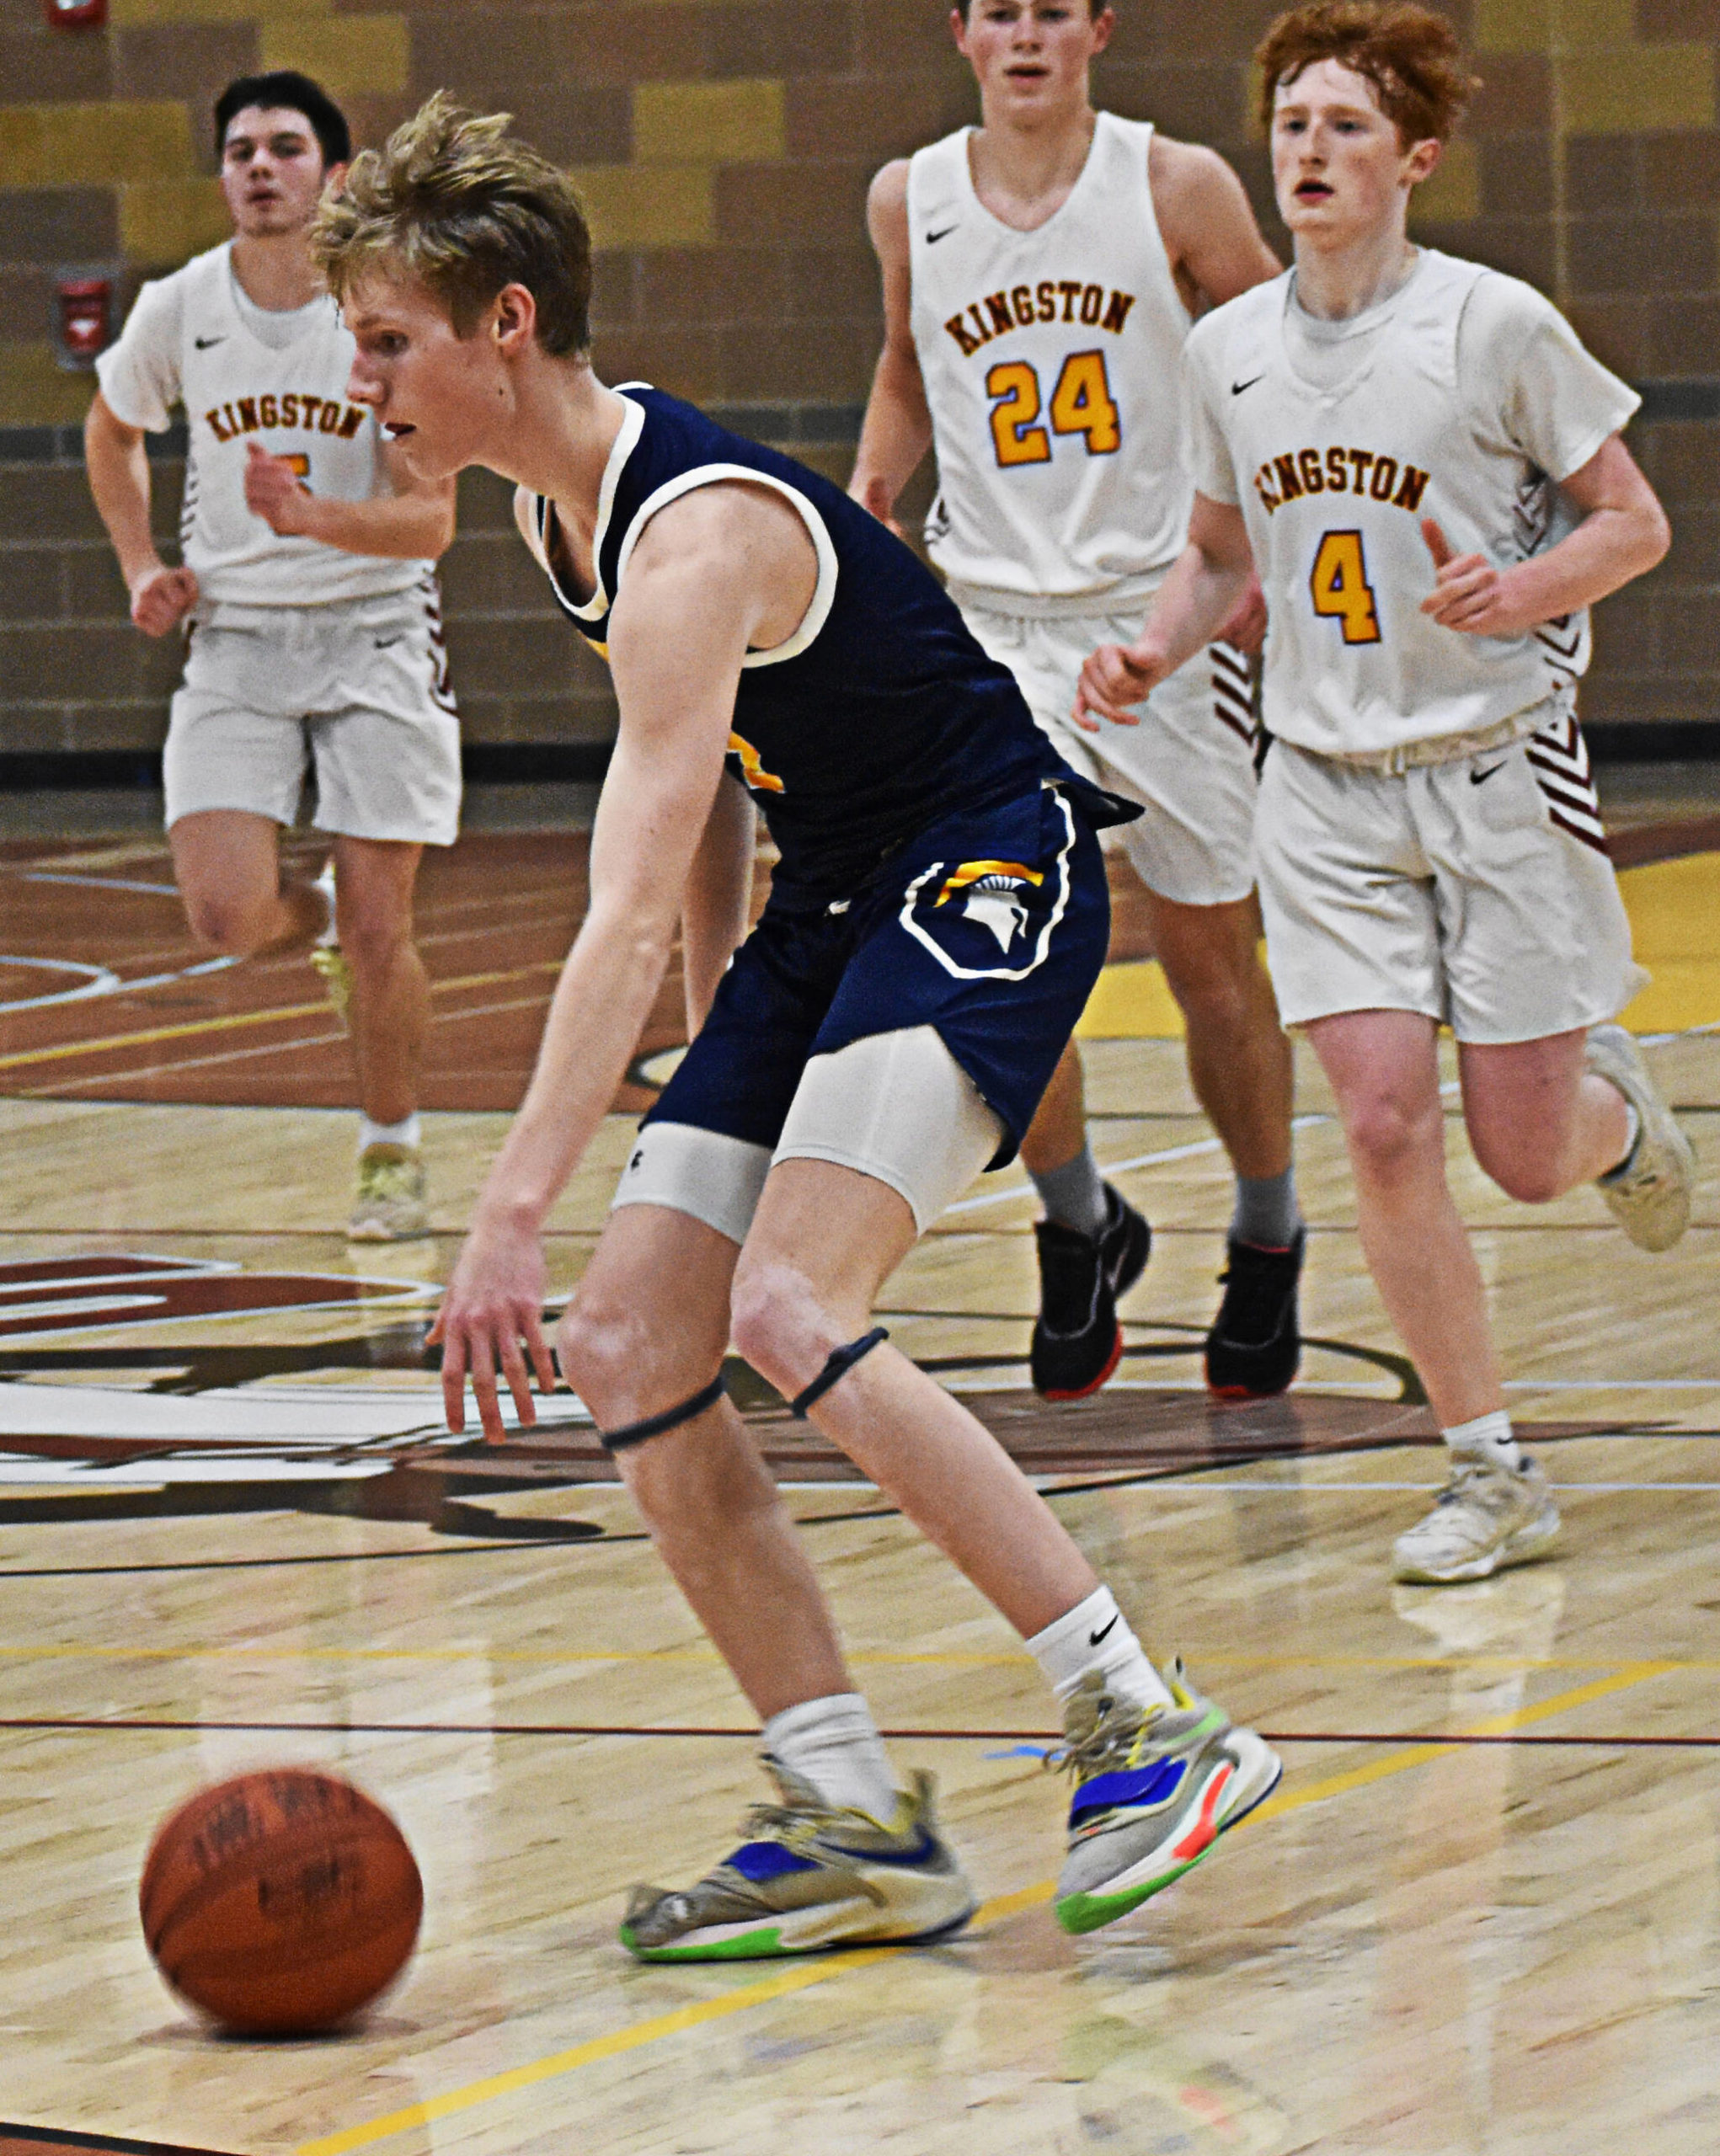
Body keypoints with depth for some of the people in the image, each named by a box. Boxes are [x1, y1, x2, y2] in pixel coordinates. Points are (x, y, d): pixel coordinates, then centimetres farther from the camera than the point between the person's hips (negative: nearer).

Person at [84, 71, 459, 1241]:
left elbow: (430, 522, -16)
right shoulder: (180, 310, -3)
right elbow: (112, 431, 20)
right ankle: (314, 918, 23)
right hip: (235, 638, 2)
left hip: (376, 631, -2)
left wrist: (315, 517, -33)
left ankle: (394, 1155, 18)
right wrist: (143, 566, 8)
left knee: (379, 931, -5)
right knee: (227, 914, -14)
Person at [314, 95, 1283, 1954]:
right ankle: (856, 1830, 2)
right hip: (833, 903, 10)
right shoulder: (556, 495, 4)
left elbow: (628, 924, -35)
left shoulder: (693, 541, -26)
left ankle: (1150, 1732, -22)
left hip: (989, 880, -10)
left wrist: (510, 1216, -41)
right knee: (626, 1354, -1)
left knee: (789, 1317, -27)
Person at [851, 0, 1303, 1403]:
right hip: (990, 617, 2)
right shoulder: (910, 201, 3)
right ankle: (1080, 1227, 14)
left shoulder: (1178, 188, -6)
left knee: (1211, 958, 5)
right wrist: (869, 493, 4)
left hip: (1165, 614, -2)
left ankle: (1268, 1237, 27)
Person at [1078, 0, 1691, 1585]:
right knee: (1385, 1125, -10)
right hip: (1328, 786, 3)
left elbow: (1633, 522, -5)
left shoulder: (1495, 325, -11)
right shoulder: (1229, 349, 3)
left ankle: (1618, 1109, 38)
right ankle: (1492, 1476, 0)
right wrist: (1152, 655, -1)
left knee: (1526, 1156, -1)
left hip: (1499, 765, -3)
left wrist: (1516, 595, -23)